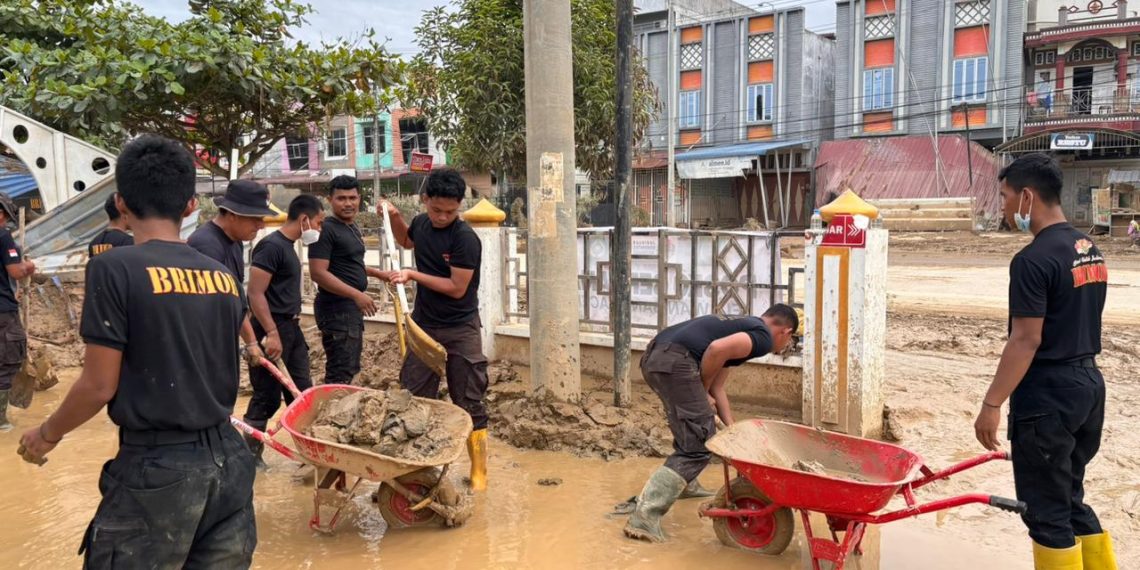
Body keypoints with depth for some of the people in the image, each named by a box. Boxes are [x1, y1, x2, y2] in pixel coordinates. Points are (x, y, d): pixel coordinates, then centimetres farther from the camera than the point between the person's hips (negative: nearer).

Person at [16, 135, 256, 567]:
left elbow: (99, 387, -10)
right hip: (227, 459, 5)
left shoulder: (115, 269, -12)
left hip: (157, 468, -5)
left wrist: (47, 434, 9)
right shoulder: (224, 276, 4)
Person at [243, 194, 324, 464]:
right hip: (273, 329, -9)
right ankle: (250, 453, 11)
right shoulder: (271, 246, -16)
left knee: (302, 391, 12)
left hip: (291, 327, 9)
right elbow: (256, 293, -21)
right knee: (267, 396, -1)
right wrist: (272, 333, -23)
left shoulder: (288, 246, 13)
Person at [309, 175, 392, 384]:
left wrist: (377, 273, 20)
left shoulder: (353, 228, 14)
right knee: (340, 374, -7)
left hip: (352, 308, 10)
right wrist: (357, 295, -26)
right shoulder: (326, 230, -16)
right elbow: (318, 273, -23)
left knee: (350, 369, 18)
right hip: (336, 309, -10)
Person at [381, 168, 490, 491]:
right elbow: (406, 241, 26)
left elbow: (457, 289, -20)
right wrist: (394, 217, 8)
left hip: (460, 331, -6)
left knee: (468, 404, 3)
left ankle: (479, 471, 15)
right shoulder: (421, 223, 2)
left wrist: (413, 275, -16)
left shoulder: (465, 239, -19)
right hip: (423, 325, 6)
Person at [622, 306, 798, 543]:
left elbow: (717, 388, 27)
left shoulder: (742, 325, 30)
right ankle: (644, 516, -8)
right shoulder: (763, 337, 3)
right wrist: (702, 391, 0)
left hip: (653, 355, 10)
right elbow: (717, 348, -15)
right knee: (697, 446, -5)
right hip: (674, 361, -10)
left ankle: (685, 485, 42)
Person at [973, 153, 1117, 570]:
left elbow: (1027, 340, -20)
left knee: (1046, 510, 3)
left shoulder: (1034, 260, -18)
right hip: (1089, 382, 9)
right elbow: (1076, 324, 16)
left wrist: (992, 404, -16)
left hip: (1048, 392, -9)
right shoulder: (1090, 250, 11)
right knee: (1070, 499, 20)